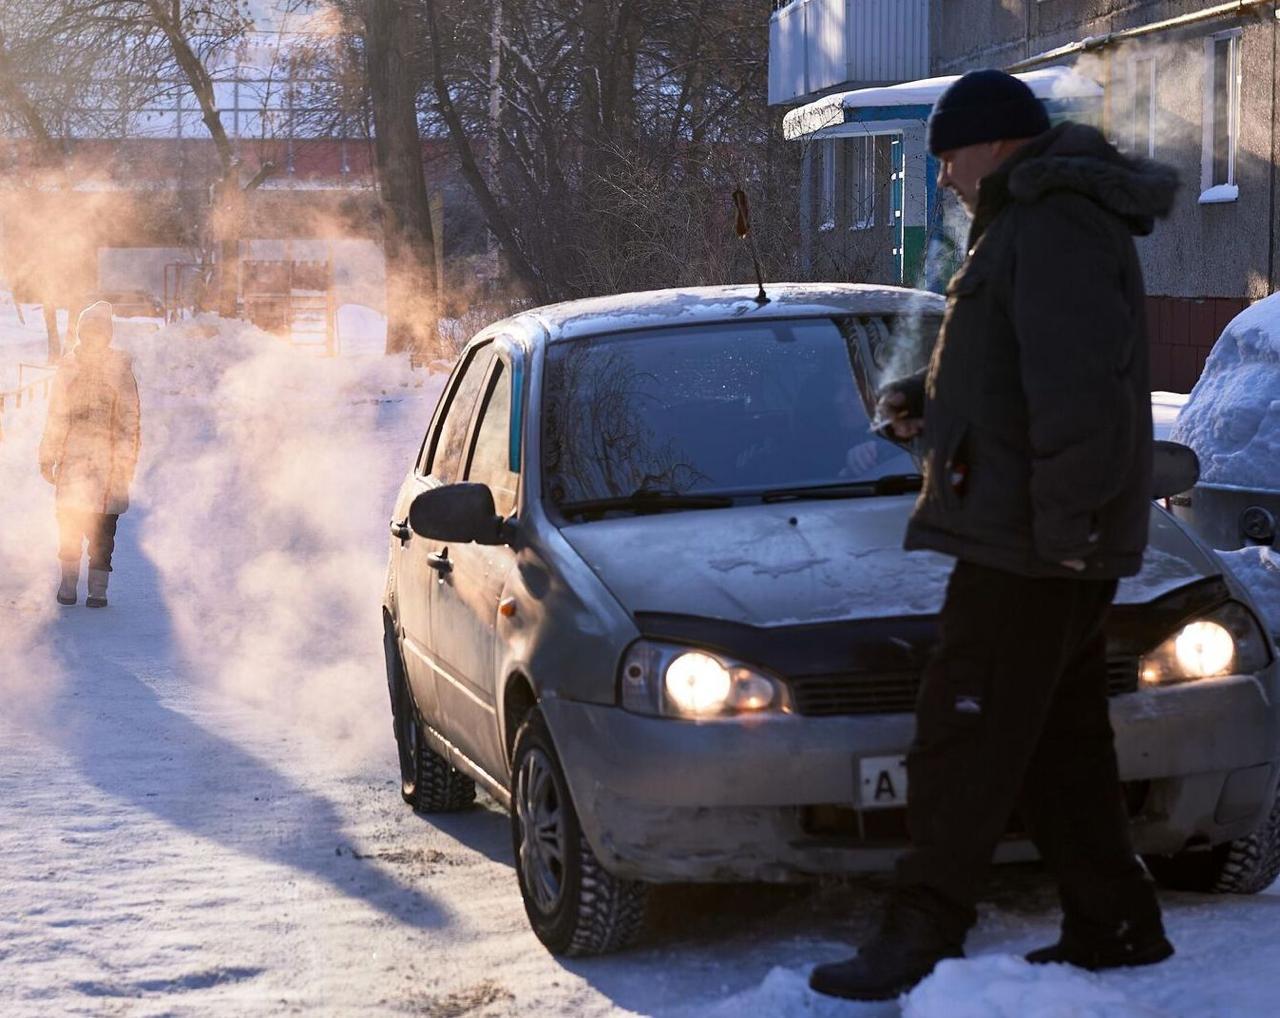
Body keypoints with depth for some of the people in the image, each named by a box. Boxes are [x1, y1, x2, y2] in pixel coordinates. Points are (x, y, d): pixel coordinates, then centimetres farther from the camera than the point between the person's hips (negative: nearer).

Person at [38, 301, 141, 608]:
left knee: (102, 525, -2)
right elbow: (55, 416, 14)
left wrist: (126, 459, -4)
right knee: (69, 517, -2)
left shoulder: (120, 368, 1)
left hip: (107, 457, -2)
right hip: (72, 455, 2)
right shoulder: (67, 367, 9)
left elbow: (129, 418, 2)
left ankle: (98, 588, 5)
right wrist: (48, 456, 11)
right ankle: (68, 584, 10)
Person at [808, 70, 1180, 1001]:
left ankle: (921, 938, -5)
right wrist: (929, 400, 13)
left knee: (964, 734, -8)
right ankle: (1114, 926, 21)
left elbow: (1079, 379, -26)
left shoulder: (1056, 226, -16)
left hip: (1028, 540, -11)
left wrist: (1065, 512, -27)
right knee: (1061, 738, 15)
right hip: (1038, 539, 11)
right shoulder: (1028, 225, 20)